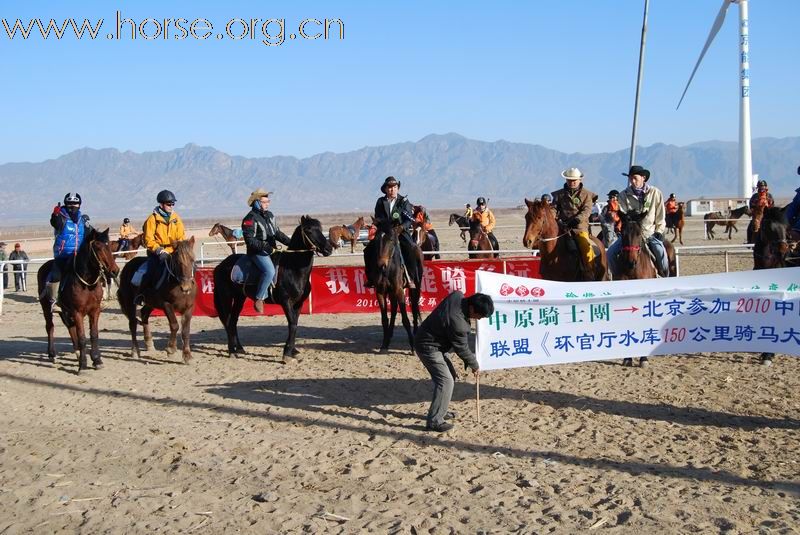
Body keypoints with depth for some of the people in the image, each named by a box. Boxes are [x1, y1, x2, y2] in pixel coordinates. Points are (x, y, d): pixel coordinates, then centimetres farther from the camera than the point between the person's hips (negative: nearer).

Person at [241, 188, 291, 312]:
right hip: (257, 252, -9)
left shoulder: (270, 215, 14)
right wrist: (264, 246, -27)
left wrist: (289, 242, 5)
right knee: (270, 271, -29)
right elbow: (249, 240, -17)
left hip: (271, 250, 9)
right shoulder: (250, 219, -11)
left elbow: (277, 233, 19)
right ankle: (259, 299, -21)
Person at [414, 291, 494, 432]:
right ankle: (434, 421, -9)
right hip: (429, 347, -10)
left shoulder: (457, 296, -10)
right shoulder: (457, 322, -34)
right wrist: (474, 365, -1)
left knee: (450, 375, 18)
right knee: (446, 381, -13)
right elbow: (461, 348, -18)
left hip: (433, 342, 10)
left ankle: (440, 411, 28)